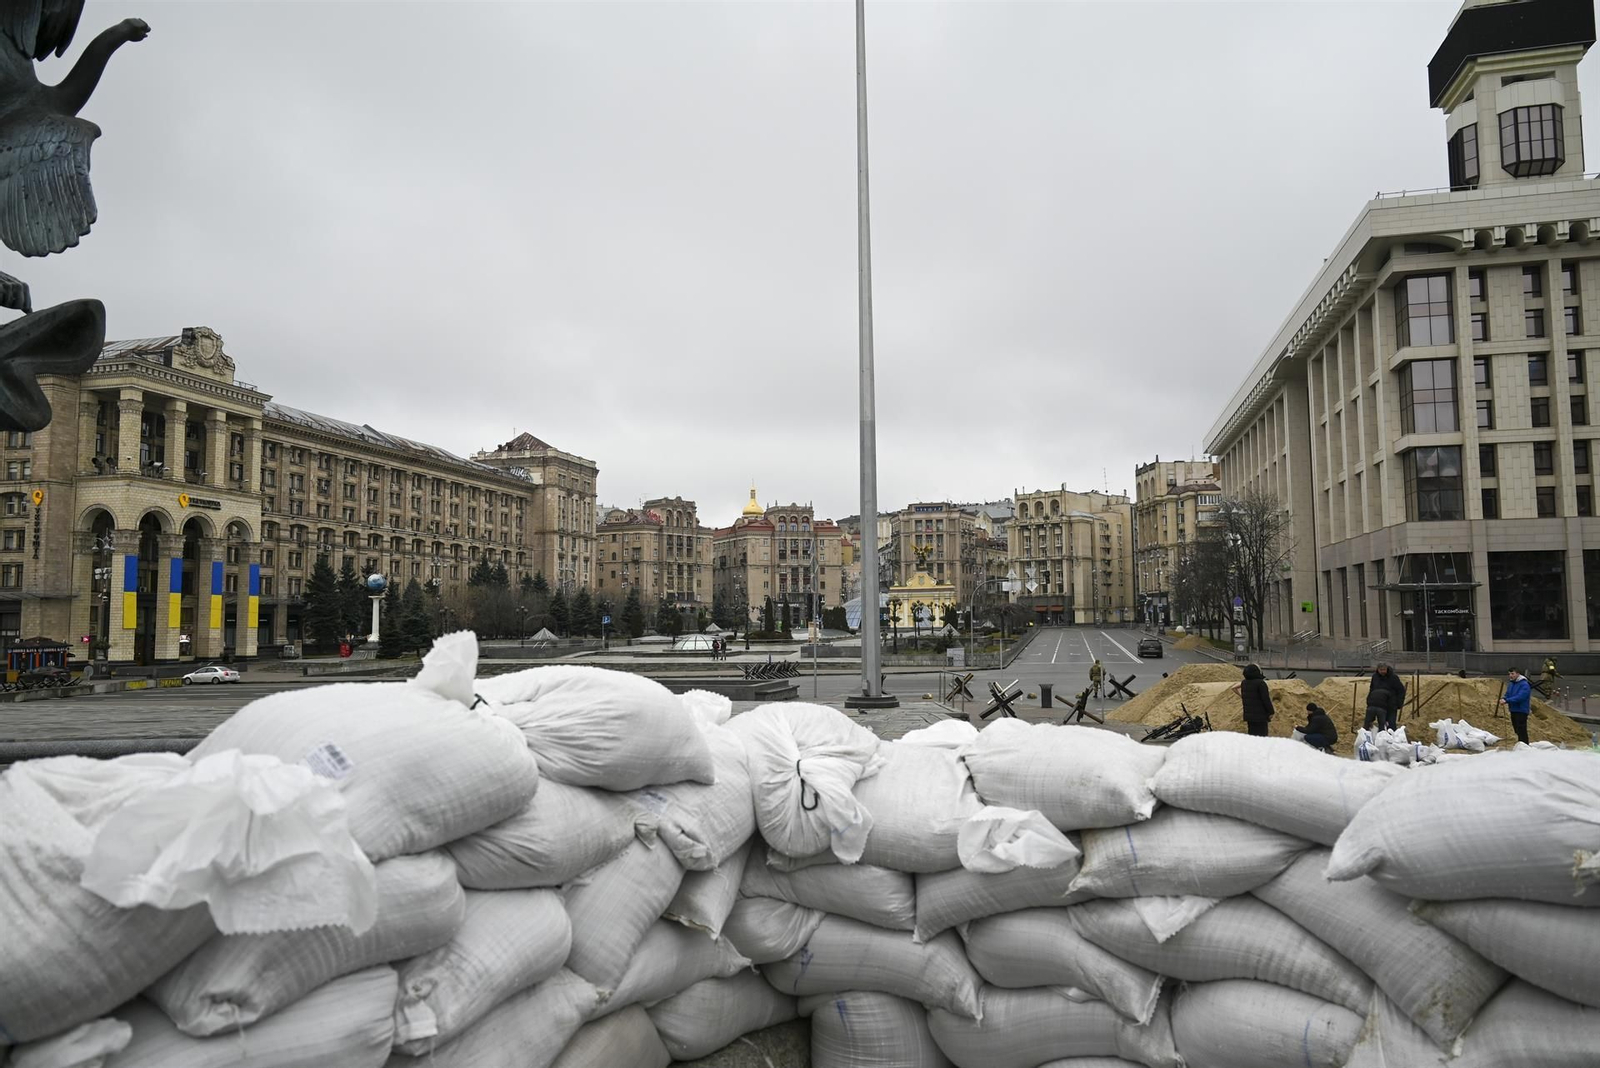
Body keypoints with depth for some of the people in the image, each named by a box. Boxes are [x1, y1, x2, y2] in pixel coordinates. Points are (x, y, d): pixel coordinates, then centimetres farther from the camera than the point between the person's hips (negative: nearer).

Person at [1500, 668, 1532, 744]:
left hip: (1521, 711, -9)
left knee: (1521, 732, -9)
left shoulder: (1524, 685, -16)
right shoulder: (1511, 684, 11)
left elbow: (1519, 697, -25)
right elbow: (1507, 694, 14)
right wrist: (1503, 699, -9)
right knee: (1517, 731, 17)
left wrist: (1507, 701, -28)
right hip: (1513, 710, 9)